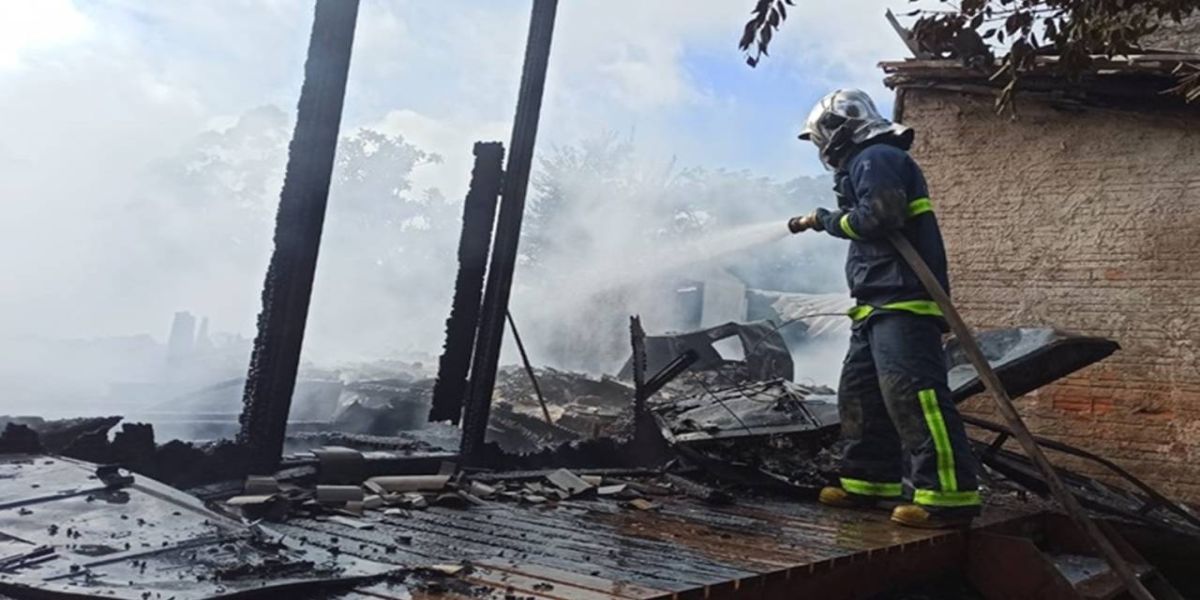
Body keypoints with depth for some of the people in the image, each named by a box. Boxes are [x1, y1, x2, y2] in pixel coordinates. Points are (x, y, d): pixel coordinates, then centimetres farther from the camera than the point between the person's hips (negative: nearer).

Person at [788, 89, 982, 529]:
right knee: (859, 391, 12)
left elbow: (879, 216, -19)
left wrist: (828, 220, -6)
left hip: (903, 299, -11)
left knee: (911, 391, -18)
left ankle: (948, 495, -18)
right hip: (880, 304, 11)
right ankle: (870, 482, 18)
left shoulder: (877, 158, -6)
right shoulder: (866, 163, 26)